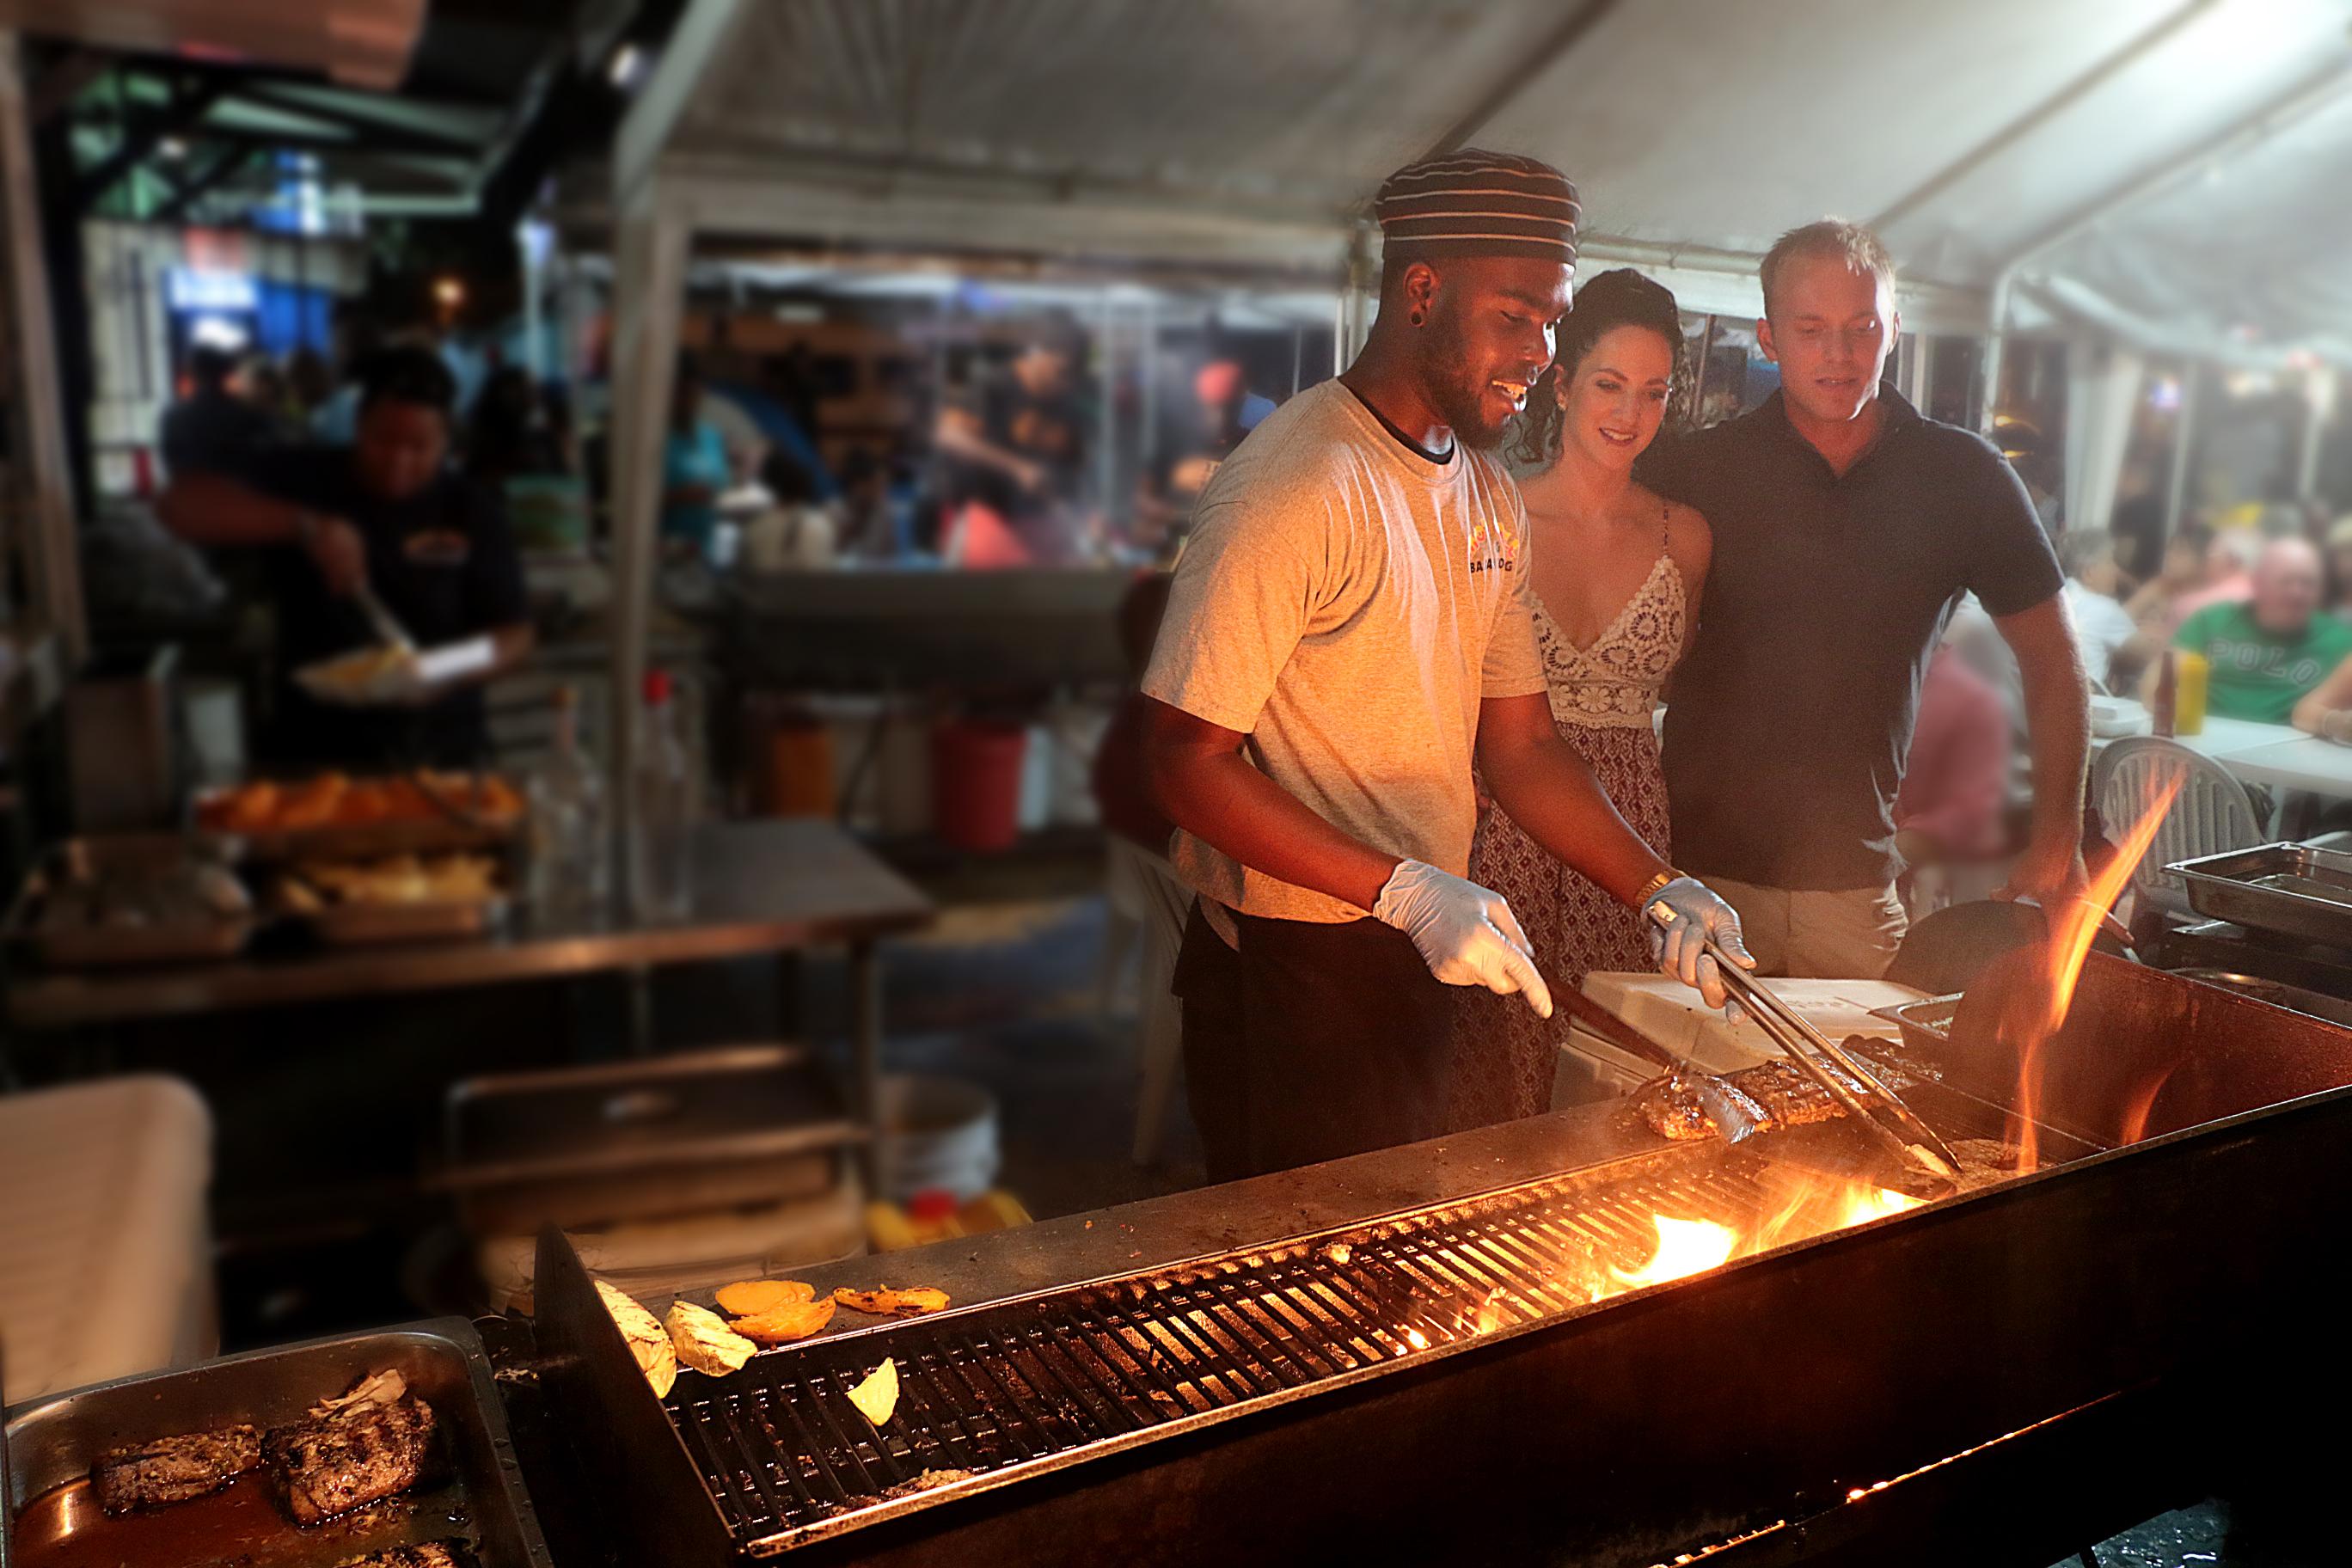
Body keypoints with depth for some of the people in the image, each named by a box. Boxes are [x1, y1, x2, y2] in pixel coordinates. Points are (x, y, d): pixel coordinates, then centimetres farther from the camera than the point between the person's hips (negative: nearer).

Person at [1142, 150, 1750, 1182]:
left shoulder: (1488, 497, 9)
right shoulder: (1293, 486, -20)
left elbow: (1519, 743, 10)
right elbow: (1188, 765, -22)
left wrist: (1660, 892, -2)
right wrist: (1411, 893, -27)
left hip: (1422, 949, 8)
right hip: (1292, 973, -8)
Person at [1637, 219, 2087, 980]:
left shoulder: (1964, 477, 3)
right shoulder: (1695, 471, -1)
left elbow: (2051, 661, 12)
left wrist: (2057, 842, 6)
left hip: (1856, 884, 2)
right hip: (1701, 865, -1)